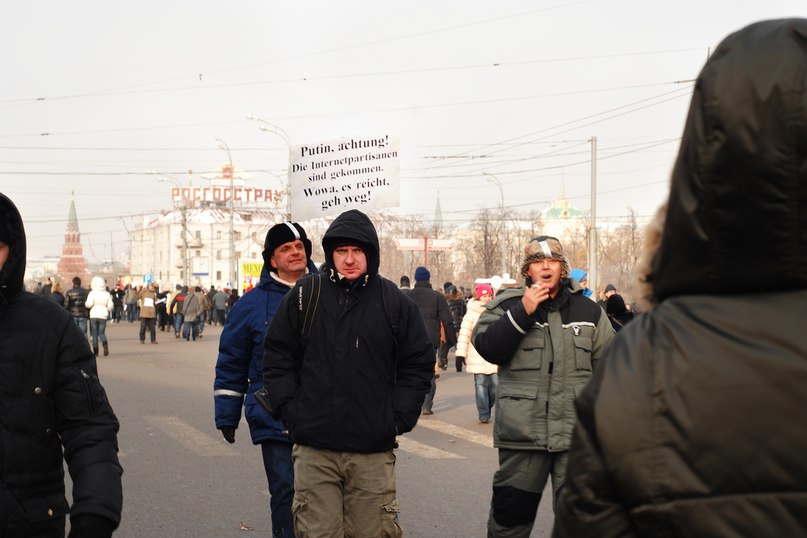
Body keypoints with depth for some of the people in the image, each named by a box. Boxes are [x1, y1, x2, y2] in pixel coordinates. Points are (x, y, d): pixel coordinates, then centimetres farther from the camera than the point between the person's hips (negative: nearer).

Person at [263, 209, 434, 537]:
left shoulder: (394, 302, 3)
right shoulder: (305, 295, 4)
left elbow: (419, 363, 8)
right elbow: (277, 356, 9)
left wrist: (398, 418, 0)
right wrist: (289, 410, 0)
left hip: (374, 452, 0)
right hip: (314, 449, 0)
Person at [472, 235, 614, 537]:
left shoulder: (588, 310, 9)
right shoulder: (508, 305, 3)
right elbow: (487, 348, -11)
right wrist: (523, 312, -17)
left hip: (577, 433, 1)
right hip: (522, 431, -1)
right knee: (511, 510, 9)